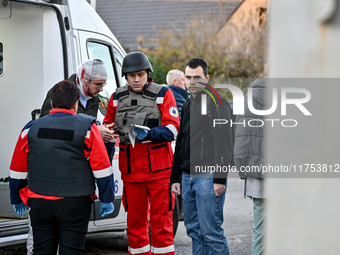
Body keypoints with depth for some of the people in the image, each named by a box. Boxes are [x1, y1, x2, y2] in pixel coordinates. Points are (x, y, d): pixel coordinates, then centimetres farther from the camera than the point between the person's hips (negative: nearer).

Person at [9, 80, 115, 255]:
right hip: (75, 204, -2)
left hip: (39, 203, 2)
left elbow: (17, 171, 9)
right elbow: (101, 168, -5)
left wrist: (16, 199, 21)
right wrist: (107, 199, 4)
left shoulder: (32, 129, 3)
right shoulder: (86, 127, -4)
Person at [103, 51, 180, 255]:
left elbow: (173, 128, -7)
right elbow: (107, 127, 20)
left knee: (160, 219, -1)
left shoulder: (163, 94, 0)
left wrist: (149, 133, -22)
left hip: (158, 168, -3)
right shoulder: (117, 98, 11)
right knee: (135, 219, 9)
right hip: (130, 169, 3)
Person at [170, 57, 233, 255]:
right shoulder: (188, 106, 18)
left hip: (208, 177, -8)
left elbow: (225, 144, -14)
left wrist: (220, 179, -20)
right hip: (188, 176, 8)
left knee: (211, 231, -9)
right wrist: (175, 177, 20)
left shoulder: (217, 104, -8)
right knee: (194, 229, 11)